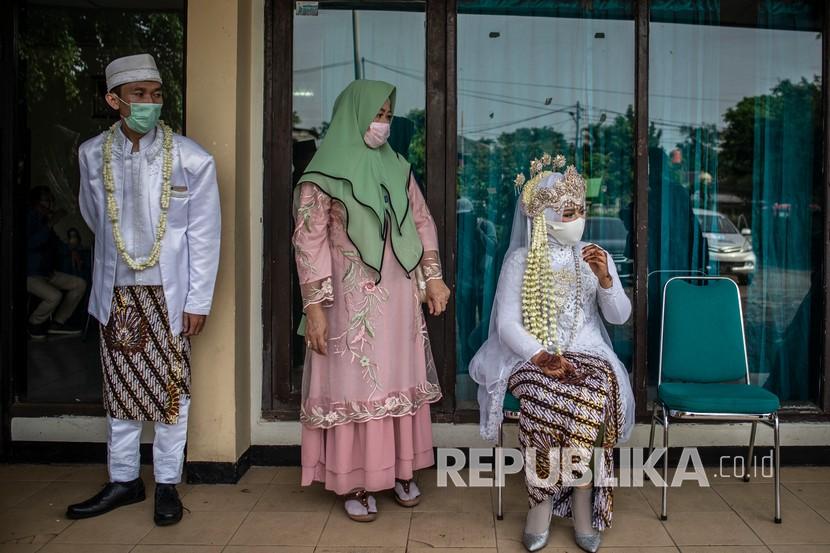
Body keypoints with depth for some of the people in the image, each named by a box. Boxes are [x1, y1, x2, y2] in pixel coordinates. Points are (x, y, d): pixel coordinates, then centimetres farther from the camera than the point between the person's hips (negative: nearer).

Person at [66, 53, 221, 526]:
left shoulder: (192, 159, -10)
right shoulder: (93, 154, -1)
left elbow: (204, 235, -7)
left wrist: (198, 301, -8)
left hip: (169, 294, -3)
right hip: (116, 292, 3)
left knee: (171, 389, 6)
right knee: (120, 388, 12)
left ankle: (168, 483, 20)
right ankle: (124, 480, 27)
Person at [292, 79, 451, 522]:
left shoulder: (396, 168, 10)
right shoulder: (324, 175, -6)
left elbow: (422, 222, 14)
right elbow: (308, 242, -9)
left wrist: (434, 276, 5)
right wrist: (315, 306, -14)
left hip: (399, 296, 5)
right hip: (352, 300, -5)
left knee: (401, 380, 11)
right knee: (354, 385, 2)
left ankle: (399, 470, 25)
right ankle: (354, 482, 15)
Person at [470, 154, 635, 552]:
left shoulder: (595, 256, 8)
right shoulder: (520, 260, 0)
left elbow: (619, 316, 3)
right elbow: (506, 324, -7)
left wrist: (604, 278, -15)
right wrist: (541, 357, -23)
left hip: (585, 353, 2)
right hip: (532, 357, -2)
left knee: (592, 397, -32)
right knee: (544, 398, -35)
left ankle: (556, 501, -17)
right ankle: (543, 500, -17)